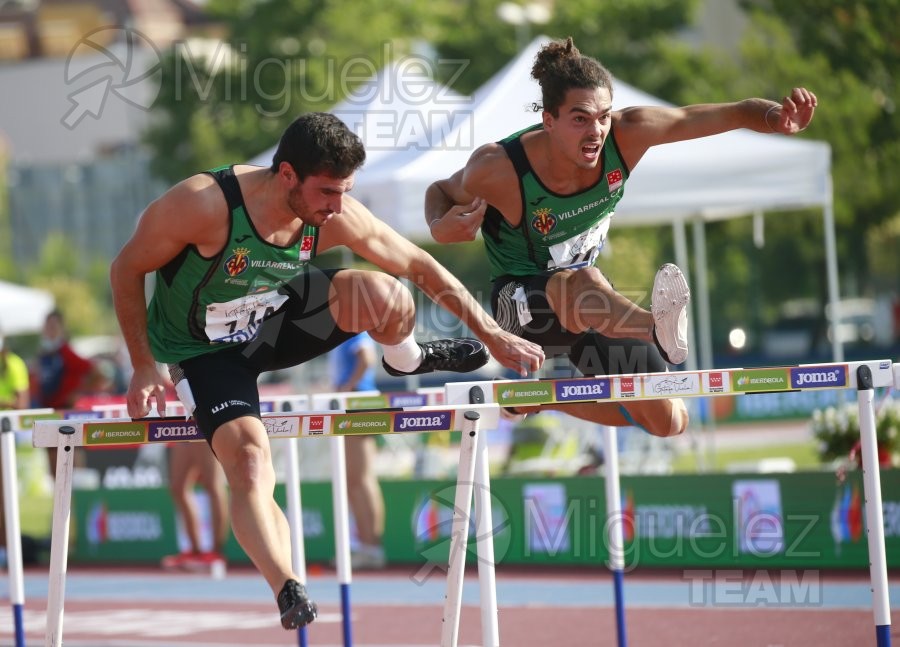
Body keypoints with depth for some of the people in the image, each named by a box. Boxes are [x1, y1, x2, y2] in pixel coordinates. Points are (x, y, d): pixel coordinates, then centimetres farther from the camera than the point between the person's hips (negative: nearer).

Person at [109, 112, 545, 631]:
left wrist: (494, 336, -7)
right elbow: (127, 269, -19)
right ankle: (289, 592, -28)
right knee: (250, 461, -28)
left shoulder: (336, 217, -20)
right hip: (205, 350, -3)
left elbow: (420, 266, -8)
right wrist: (143, 368, -18)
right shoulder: (204, 204, -33)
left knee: (386, 296, -18)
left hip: (273, 322, 4)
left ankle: (406, 359, 16)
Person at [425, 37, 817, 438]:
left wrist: (777, 117, -41)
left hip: (596, 306, 6)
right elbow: (441, 191, -5)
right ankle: (659, 329, -73)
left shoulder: (624, 135, -20)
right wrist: (440, 228, -28)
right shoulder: (499, 168, -27)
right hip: (523, 302, -6)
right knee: (582, 284, -42)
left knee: (668, 422, 4)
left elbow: (730, 115, -20)